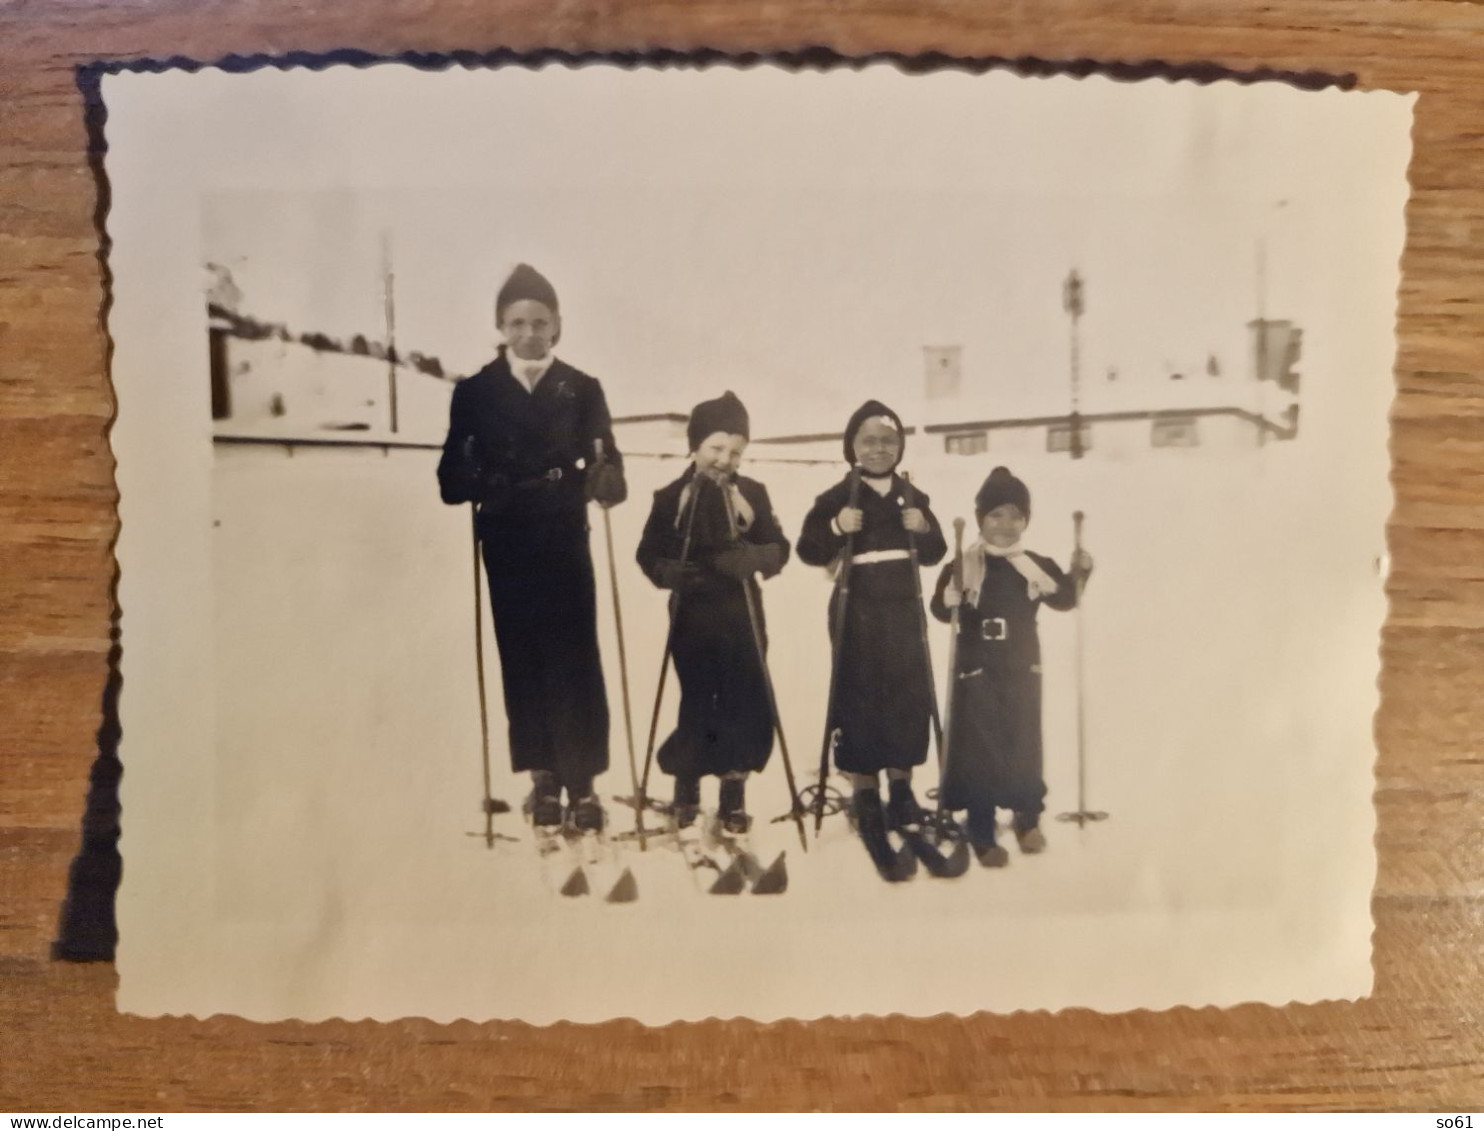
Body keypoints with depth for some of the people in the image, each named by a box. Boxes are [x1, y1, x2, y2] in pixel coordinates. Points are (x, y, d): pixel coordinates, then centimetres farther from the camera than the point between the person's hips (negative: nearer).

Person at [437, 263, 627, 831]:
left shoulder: (582, 390, 6)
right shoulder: (475, 391, 5)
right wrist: (480, 482, -22)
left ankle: (583, 781, 5)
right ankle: (544, 777, 17)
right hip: (507, 550, 1)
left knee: (574, 659, -2)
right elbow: (453, 478, 0)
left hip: (565, 546, -1)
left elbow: (608, 470, -1)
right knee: (522, 660, 6)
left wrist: (604, 479, -24)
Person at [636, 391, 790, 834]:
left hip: (743, 615, 1)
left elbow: (779, 548, 2)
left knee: (744, 701, 0)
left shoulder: (753, 493, 3)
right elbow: (649, 553, 2)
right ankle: (686, 781, 23)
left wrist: (753, 557, -19)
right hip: (692, 616, -1)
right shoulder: (671, 496, 0)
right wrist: (672, 573, -18)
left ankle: (734, 789, 15)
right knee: (697, 701, 1)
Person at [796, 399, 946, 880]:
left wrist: (923, 530, -10)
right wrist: (837, 528, -25)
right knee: (859, 697, -4)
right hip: (857, 611, -4)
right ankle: (864, 791, 9)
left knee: (910, 695, 8)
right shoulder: (836, 498, -4)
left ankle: (901, 785, 24)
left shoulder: (913, 497, 10)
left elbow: (935, 553, 9)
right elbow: (809, 551, -9)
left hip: (904, 609, 4)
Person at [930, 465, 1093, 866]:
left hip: (1022, 671, 3)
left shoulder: (1036, 567, 3)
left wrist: (1079, 574, -10)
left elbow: (1064, 598, 6)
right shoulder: (962, 566, -7)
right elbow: (941, 610, -16)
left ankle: (1028, 818, 33)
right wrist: (955, 588, -34)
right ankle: (982, 836, 8)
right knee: (979, 750, -1)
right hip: (976, 673, -3)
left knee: (1023, 745, 11)